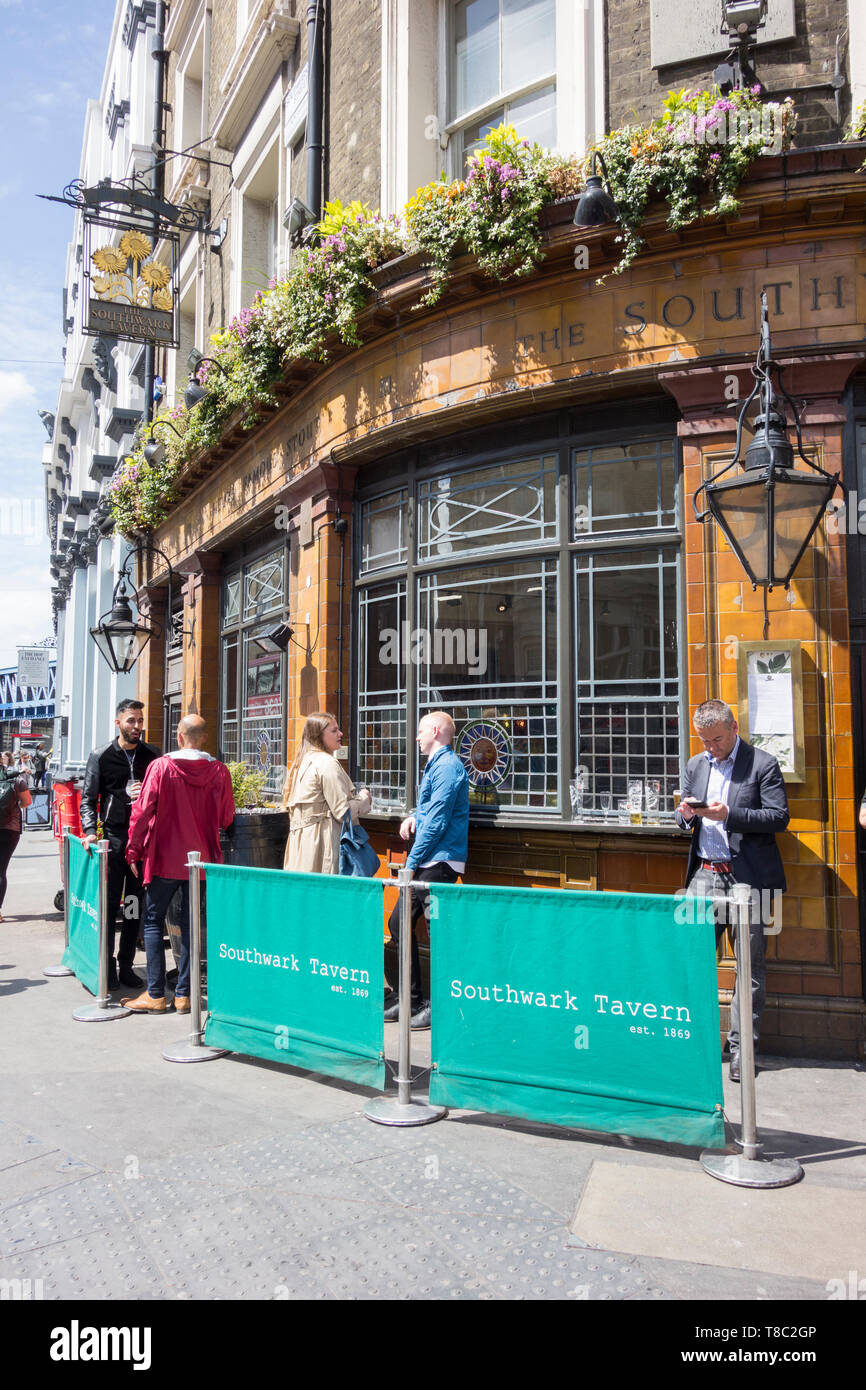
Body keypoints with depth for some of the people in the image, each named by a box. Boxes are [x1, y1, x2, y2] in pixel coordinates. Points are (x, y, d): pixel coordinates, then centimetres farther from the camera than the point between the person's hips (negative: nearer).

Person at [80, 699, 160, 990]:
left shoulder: (151, 755, 9)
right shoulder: (101, 756, 2)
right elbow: (88, 798, 2)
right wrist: (90, 831, -11)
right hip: (113, 837, -2)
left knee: (135, 903, 6)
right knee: (109, 901, -1)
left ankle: (126, 965, 16)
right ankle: (107, 966, 10)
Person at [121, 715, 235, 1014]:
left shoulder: (161, 767, -10)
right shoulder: (219, 771, -5)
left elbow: (142, 812, -8)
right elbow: (226, 819, 3)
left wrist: (134, 851, 4)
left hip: (164, 859, -2)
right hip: (202, 860, 2)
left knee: (153, 922, 9)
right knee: (191, 924, 10)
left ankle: (155, 994, 9)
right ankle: (184, 994, 13)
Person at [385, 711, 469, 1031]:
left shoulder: (447, 766, -12)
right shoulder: (436, 765, 20)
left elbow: (437, 821, -17)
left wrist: (412, 863, -13)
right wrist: (414, 817, 10)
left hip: (439, 862, -11)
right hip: (428, 863, 11)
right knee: (399, 923, 13)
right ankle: (410, 997, 22)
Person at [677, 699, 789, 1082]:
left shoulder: (763, 764, -3)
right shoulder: (695, 766, 14)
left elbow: (779, 817, -11)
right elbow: (685, 821, 19)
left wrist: (728, 814, -21)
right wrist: (686, 815, -5)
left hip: (747, 879, -4)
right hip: (705, 875, 5)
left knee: (750, 964, 2)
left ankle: (741, 1046, 13)